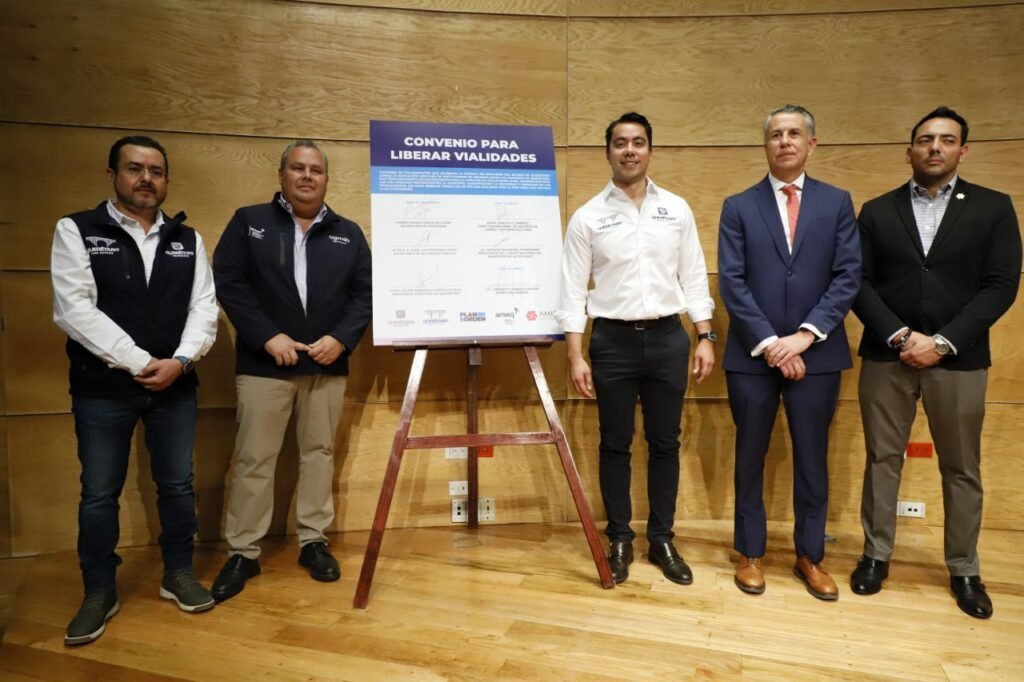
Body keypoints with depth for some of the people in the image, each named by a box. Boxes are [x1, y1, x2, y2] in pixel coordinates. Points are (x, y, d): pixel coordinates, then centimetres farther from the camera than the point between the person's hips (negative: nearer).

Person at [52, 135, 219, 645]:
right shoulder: (76, 231, -2)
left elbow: (204, 308, 1)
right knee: (99, 493, 9)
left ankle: (178, 575, 28)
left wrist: (180, 361, -14)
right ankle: (99, 593, 25)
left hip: (175, 386, 3)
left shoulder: (188, 240, 8)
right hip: (102, 388, -2)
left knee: (177, 484, 11)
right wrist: (139, 362, -16)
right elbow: (74, 310, -11)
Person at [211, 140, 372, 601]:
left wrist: (342, 338, -11)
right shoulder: (248, 222, 4)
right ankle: (242, 553, 17)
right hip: (264, 364, -2)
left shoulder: (348, 234, 9)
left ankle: (313, 542, 23)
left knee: (319, 453, 10)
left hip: (327, 365, 2)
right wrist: (267, 336, -14)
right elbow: (228, 283, -4)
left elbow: (364, 293, 5)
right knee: (254, 459, 4)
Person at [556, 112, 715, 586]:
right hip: (613, 340, -1)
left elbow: (693, 277, 7)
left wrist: (705, 337, 1)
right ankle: (619, 540, 24)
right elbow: (573, 290, -3)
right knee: (615, 445, 8)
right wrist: (575, 356, -8)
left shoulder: (677, 210, 5)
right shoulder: (587, 217, -1)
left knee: (665, 443, 10)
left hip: (668, 337, 2)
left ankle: (662, 540, 26)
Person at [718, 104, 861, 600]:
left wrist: (806, 334, -14)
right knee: (750, 457, 9)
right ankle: (750, 553, 25)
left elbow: (848, 276, -2)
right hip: (752, 354, -1)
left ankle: (810, 555, 28)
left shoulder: (837, 203, 7)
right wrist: (769, 343, -13)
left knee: (812, 459, 11)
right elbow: (731, 282, -5)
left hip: (817, 354, 1)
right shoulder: (739, 207, 3)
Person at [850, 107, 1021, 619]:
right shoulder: (877, 211, 7)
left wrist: (943, 342, -14)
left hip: (958, 358, 0)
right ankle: (876, 553, 23)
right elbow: (860, 283, 0)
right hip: (886, 356, 1)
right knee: (882, 459, 9)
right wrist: (899, 335, -13)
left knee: (961, 468, 10)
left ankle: (963, 569, 25)